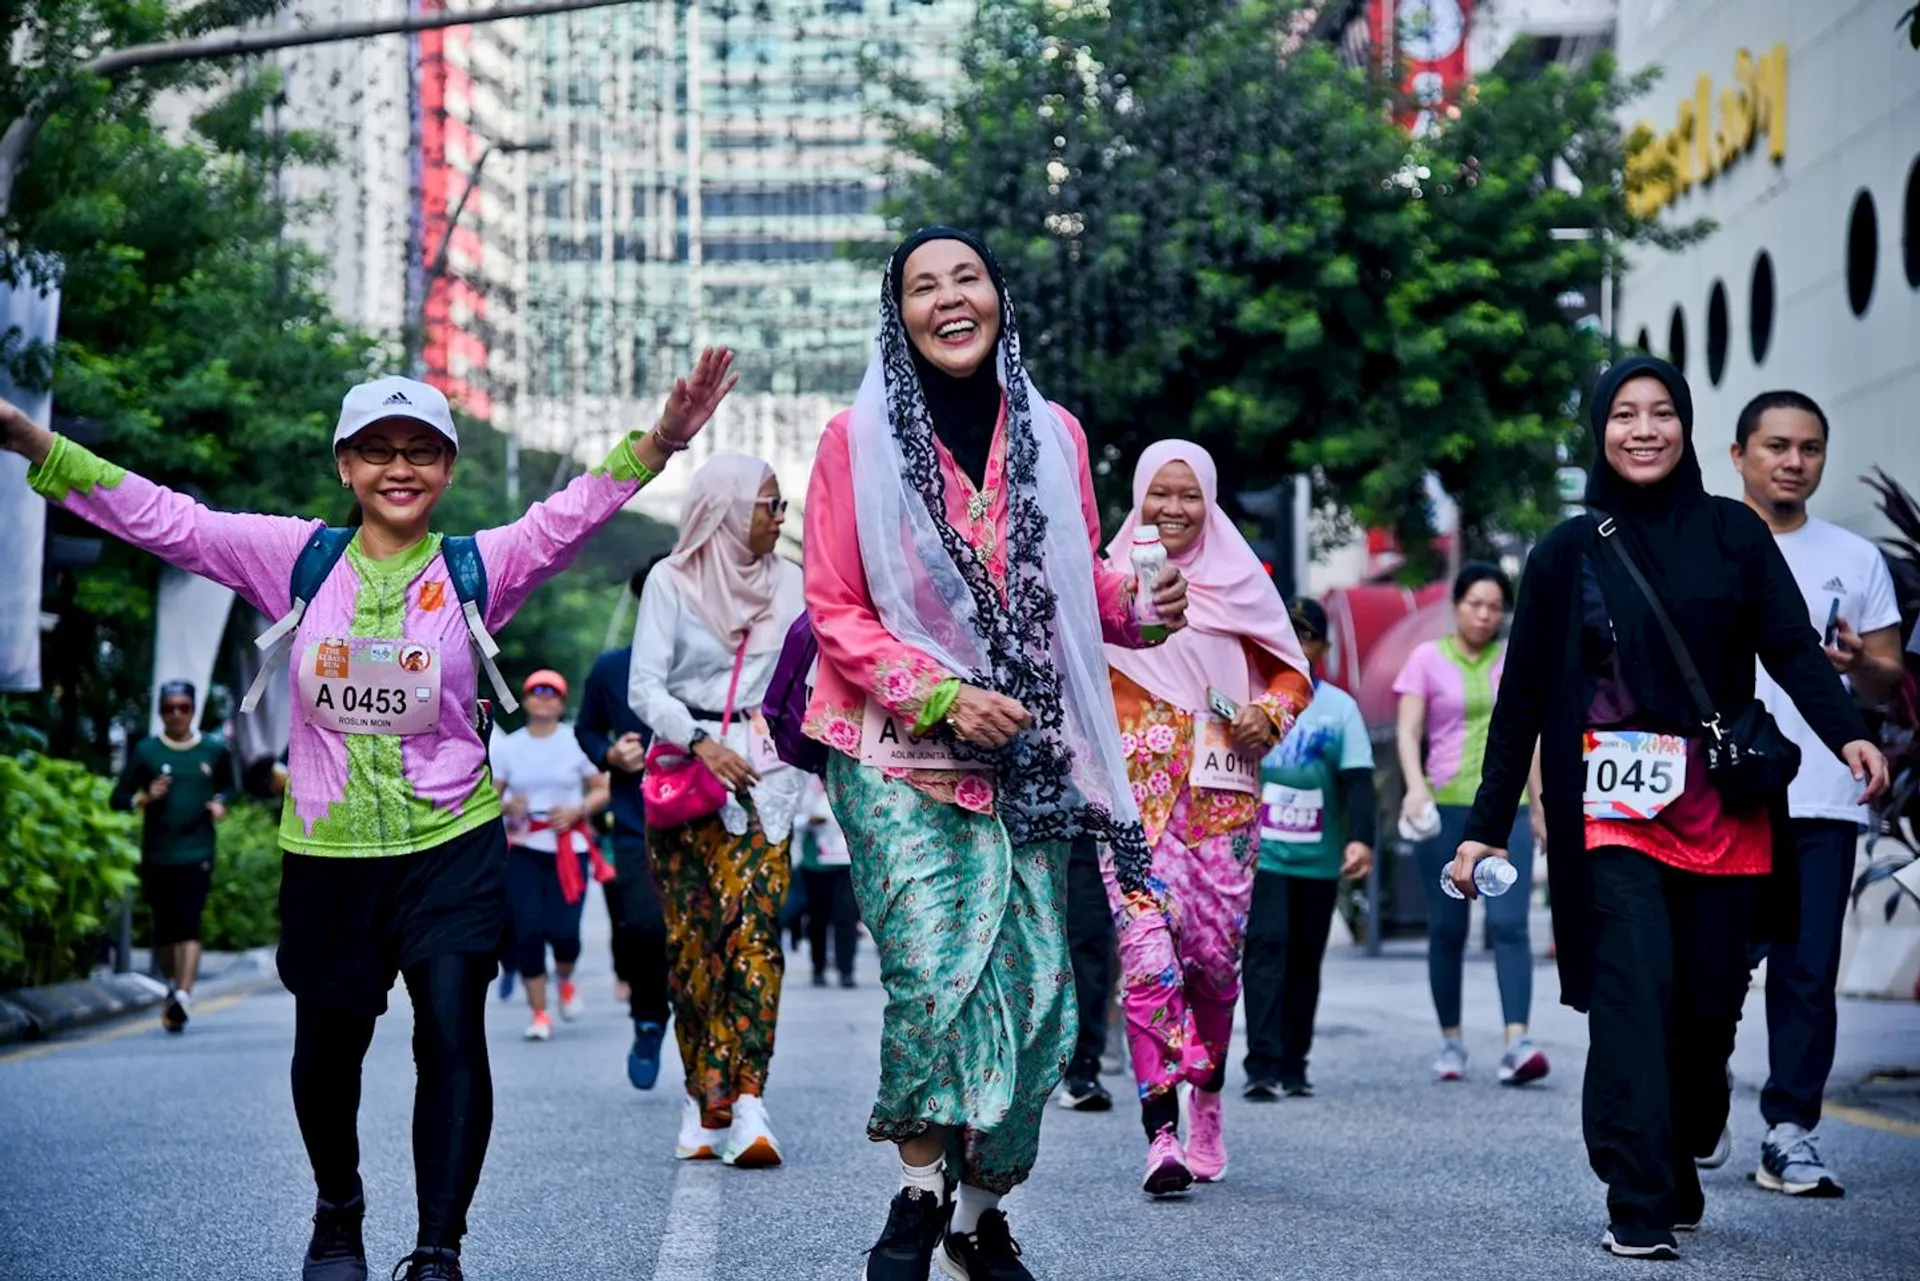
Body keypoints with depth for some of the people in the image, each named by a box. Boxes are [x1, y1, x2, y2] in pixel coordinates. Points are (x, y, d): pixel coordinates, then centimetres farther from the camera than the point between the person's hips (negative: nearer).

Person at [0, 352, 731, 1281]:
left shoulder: (478, 568, -3)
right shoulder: (300, 560, 1)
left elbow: (571, 515, -19)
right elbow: (164, 519, -3)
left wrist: (657, 443, -37)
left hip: (453, 844, -2)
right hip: (328, 851, 2)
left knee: (452, 1036, -13)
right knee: (326, 1049, 13)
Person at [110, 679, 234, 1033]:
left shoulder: (214, 751, 7)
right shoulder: (145, 751, 3)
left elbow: (227, 787, 24)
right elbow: (118, 798, 5)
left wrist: (220, 803, 1)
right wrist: (145, 798, -15)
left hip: (197, 853, -1)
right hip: (156, 855, 1)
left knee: (189, 925, -15)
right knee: (164, 931, 9)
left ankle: (183, 996, -24)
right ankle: (173, 986, 32)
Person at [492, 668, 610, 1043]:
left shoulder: (576, 743, 3)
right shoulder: (507, 746, 7)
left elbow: (603, 790, 6)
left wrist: (578, 810, -11)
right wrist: (507, 805, -12)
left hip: (569, 849, -1)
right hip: (523, 849, 1)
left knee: (563, 930, -10)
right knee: (527, 930, -8)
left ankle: (566, 980, 25)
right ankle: (539, 1014, 4)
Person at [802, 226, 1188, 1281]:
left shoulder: (1053, 435, 10)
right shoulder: (860, 438, 1)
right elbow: (833, 609, -1)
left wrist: (1134, 603, -4)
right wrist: (939, 694, -15)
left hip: (1026, 755, 3)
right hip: (899, 755, -3)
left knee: (1033, 988, -2)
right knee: (935, 973, -18)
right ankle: (919, 1194, 1)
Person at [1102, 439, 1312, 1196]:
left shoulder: (1243, 581, 9)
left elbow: (1292, 673, 14)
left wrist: (1270, 715, -6)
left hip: (1221, 788, 1)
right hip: (1134, 789, -1)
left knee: (1215, 951, 3)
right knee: (1147, 953, -14)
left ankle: (1206, 1112, 25)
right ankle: (1162, 1135, -15)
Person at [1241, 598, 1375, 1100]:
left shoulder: (1340, 707, 5)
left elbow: (1358, 780, -2)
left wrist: (1360, 839, -15)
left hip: (1319, 858, 2)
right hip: (1259, 853, -2)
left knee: (1305, 962, 8)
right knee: (1266, 950, -14)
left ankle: (1293, 1066, 17)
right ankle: (1262, 1066, -18)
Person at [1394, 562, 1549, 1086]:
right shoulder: (1428, 659, 5)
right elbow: (1407, 731, -2)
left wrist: (1540, 806, 12)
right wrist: (1416, 786, -19)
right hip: (1445, 807, -1)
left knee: (1509, 923, -12)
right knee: (1447, 929, 4)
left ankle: (1518, 1043, -20)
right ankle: (1451, 1041, 16)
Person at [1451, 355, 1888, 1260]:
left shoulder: (1734, 535, 7)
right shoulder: (1570, 551, 5)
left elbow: (1793, 649, -3)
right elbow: (1524, 695, 6)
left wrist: (1847, 734, -22)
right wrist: (1486, 827, 4)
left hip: (1724, 811, 2)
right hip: (1615, 805, -2)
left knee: (1708, 1003, 3)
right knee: (1635, 994, -14)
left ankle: (1679, 1178, 20)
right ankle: (1636, 1209, -16)